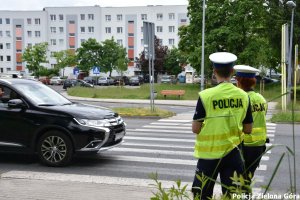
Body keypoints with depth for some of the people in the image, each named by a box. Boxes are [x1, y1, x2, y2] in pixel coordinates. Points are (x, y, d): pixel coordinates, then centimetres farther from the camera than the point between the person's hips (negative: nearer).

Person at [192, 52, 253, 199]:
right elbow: (248, 130, 4)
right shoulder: (243, 96, -3)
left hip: (209, 154, -3)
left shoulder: (206, 95, -14)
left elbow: (196, 129, -11)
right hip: (233, 153, 3)